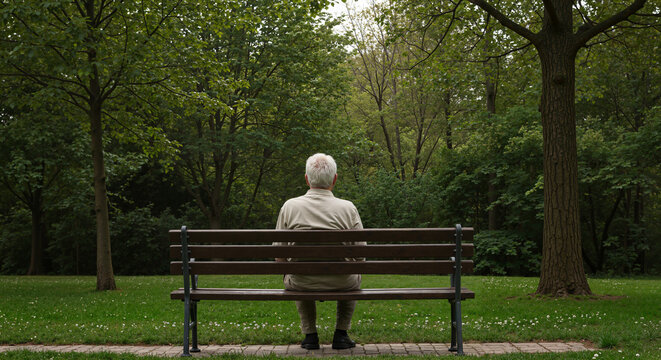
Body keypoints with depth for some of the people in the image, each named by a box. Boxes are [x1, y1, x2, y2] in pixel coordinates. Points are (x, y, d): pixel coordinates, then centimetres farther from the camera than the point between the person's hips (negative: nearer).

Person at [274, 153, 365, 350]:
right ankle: (341, 333, 27)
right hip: (340, 285, 0)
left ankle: (310, 335, 28)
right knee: (355, 276, 35)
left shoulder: (289, 206, -8)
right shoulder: (348, 208, -9)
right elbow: (360, 255, -5)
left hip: (302, 284, 0)